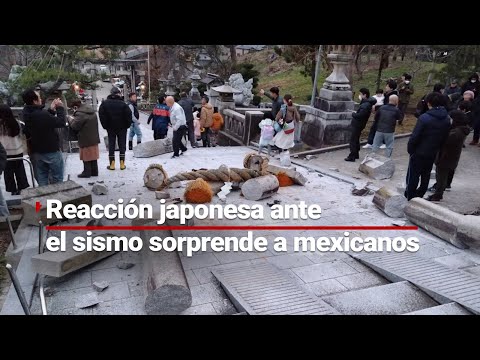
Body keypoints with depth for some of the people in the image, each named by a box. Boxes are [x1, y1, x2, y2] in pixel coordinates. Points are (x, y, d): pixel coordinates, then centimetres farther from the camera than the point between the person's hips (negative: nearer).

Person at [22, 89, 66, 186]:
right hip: (51, 152, -7)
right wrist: (60, 108, -8)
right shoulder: (42, 115, -27)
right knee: (56, 181, 5)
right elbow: (62, 122, -18)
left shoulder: (27, 113, -1)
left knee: (42, 181, 14)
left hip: (35, 152, 8)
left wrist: (51, 110, 7)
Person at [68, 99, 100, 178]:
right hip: (94, 138, 8)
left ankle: (87, 172, 8)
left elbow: (74, 126, -17)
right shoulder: (92, 111, 9)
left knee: (86, 157, 2)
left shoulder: (80, 114, -18)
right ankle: (94, 171, 20)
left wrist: (72, 120, 3)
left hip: (86, 140, -8)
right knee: (93, 156, 14)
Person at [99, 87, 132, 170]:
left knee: (111, 145, 8)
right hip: (122, 128, -1)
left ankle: (112, 164, 6)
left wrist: (105, 126, 4)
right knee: (122, 145, 6)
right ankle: (122, 164, 6)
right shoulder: (122, 104, -9)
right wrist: (127, 125, 1)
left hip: (110, 128, 1)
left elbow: (101, 116, -3)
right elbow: (129, 114, -11)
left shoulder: (104, 104, -2)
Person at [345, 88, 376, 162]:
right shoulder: (366, 103, 8)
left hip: (357, 125, -10)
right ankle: (356, 155, 31)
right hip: (358, 124, 10)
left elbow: (359, 115, -29)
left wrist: (353, 114, -11)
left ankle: (352, 157, 1)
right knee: (356, 140, 20)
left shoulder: (366, 105, -23)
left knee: (353, 140, -4)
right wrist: (361, 100, 6)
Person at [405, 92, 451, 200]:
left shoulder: (424, 118, -21)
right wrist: (437, 148, 13)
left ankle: (409, 197, 11)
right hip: (433, 154, 6)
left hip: (419, 152, -6)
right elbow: (445, 137, 4)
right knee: (426, 175, 18)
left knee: (413, 176, 5)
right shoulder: (447, 119, -1)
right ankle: (419, 195, 30)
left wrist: (410, 149, -7)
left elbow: (415, 136, -20)